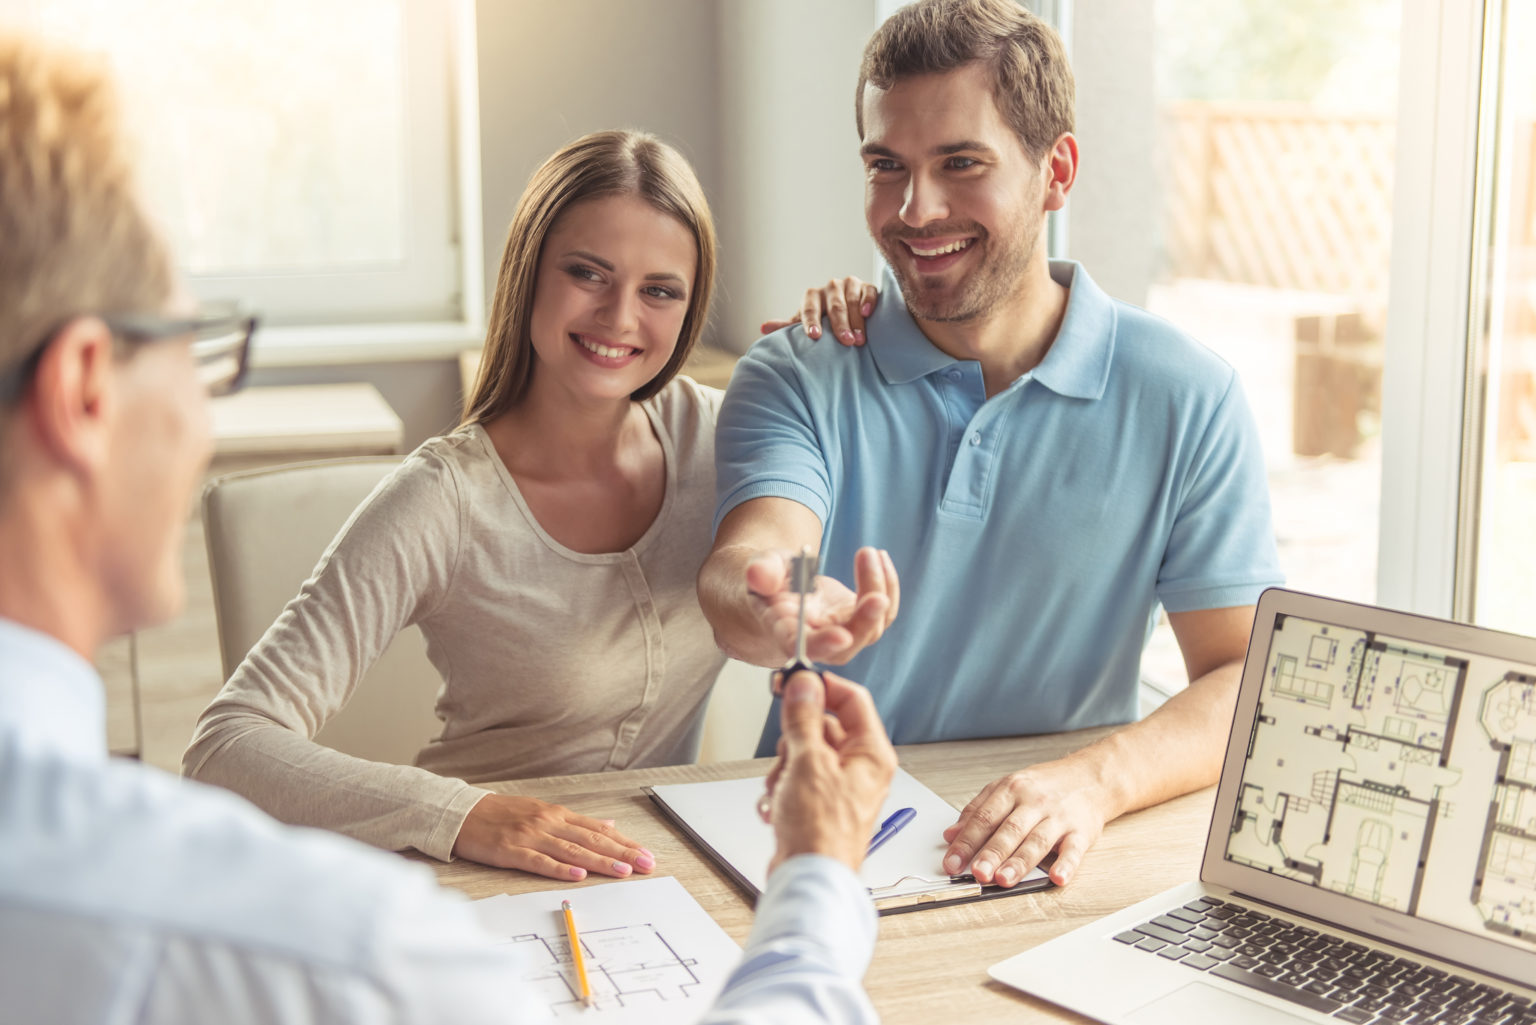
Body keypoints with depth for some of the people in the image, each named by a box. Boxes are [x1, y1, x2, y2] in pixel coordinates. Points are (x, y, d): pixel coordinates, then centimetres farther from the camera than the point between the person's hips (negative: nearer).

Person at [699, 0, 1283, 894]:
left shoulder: (1185, 397, 0)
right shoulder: (798, 381, 1)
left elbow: (1252, 681, -4)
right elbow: (748, 556, -18)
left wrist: (1097, 778, -24)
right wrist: (772, 614, -43)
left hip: (1052, 862, -1)